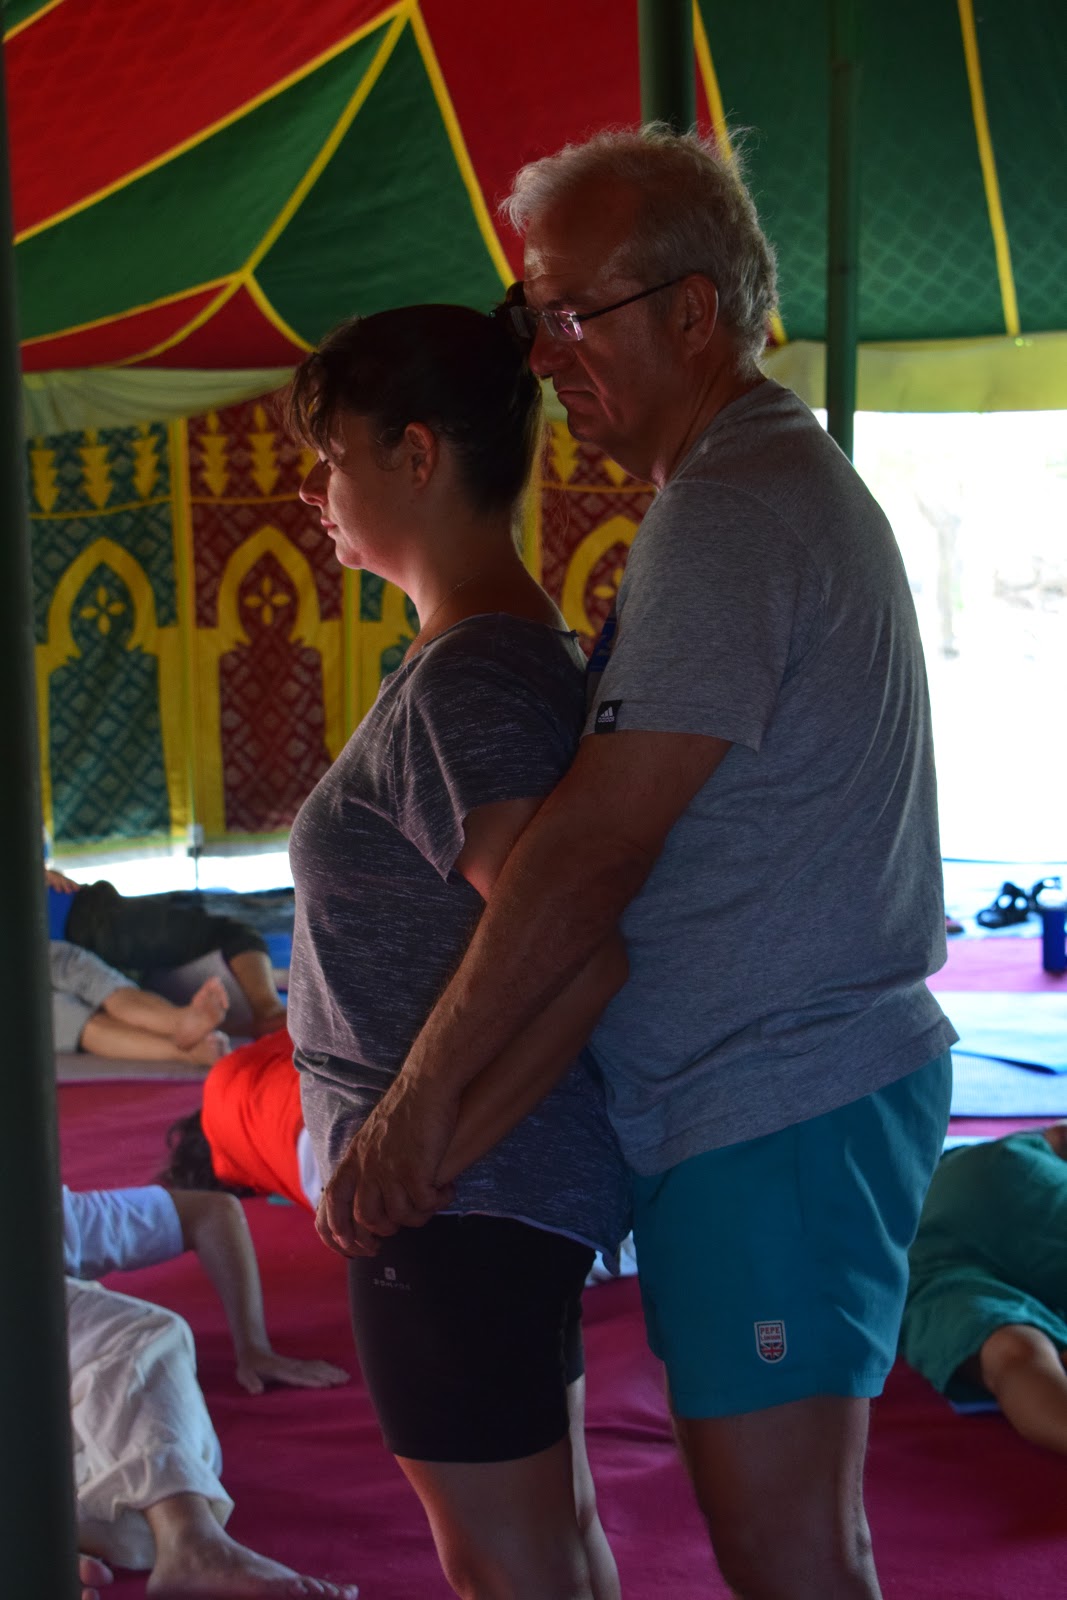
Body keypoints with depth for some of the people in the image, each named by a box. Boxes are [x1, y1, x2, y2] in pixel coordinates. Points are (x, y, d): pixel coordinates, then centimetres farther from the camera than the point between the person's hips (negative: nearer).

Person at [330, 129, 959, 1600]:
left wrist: (420, 1098, -18)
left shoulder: (729, 514, -19)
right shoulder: (785, 473, 16)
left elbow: (591, 854, -24)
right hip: (792, 1078, 11)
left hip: (776, 1100, -11)